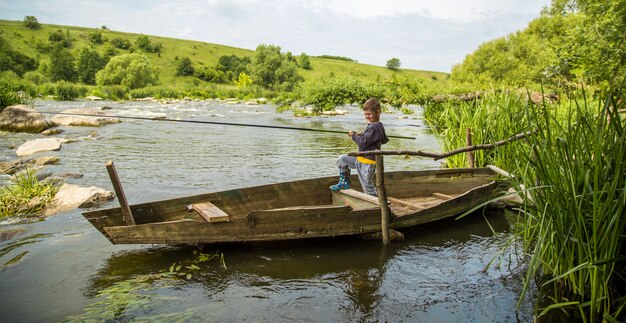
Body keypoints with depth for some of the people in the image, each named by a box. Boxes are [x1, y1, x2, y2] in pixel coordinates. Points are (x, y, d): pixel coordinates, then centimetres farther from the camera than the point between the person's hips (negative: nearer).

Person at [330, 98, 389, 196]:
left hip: (367, 163, -10)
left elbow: (363, 143, -25)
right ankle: (344, 183, 23)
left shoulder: (375, 127, -21)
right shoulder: (372, 125, 9)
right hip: (360, 158, 10)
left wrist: (354, 136, -7)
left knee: (368, 188, -1)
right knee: (342, 159, 13)